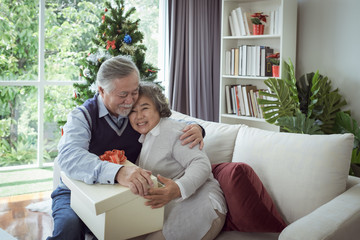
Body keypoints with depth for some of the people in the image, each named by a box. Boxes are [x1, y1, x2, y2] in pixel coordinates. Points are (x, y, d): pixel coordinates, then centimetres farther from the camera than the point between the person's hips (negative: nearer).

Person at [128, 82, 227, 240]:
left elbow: (201, 163, -19)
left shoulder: (173, 131, -8)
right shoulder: (144, 138, 19)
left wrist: (178, 188, -37)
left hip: (197, 204, -7)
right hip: (169, 207, 7)